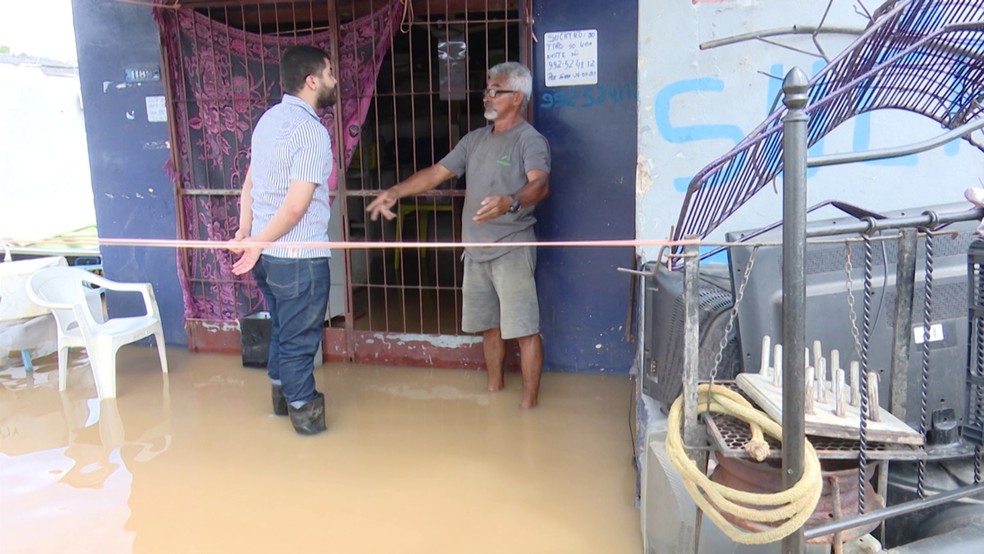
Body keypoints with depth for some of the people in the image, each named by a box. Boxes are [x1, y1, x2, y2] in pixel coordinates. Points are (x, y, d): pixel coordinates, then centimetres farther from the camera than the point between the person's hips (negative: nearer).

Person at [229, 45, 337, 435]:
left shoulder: (269, 119, 9)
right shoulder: (312, 132, -18)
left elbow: (249, 183, 12)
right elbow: (296, 207, -22)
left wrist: (245, 234, 11)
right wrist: (257, 243, -12)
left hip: (267, 255, 9)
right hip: (298, 257, -8)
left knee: (281, 328, 24)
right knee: (300, 337, 7)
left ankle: (281, 393, 41)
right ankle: (304, 410, 24)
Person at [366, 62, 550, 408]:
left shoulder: (530, 140, -9)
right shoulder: (475, 139, 14)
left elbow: (540, 183, -28)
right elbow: (437, 173, 14)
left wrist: (510, 203, -48)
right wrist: (396, 191, 3)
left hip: (512, 249, -7)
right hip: (476, 250, 7)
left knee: (523, 329, -2)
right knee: (489, 325, 17)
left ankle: (529, 402, 8)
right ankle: (494, 387, 34)